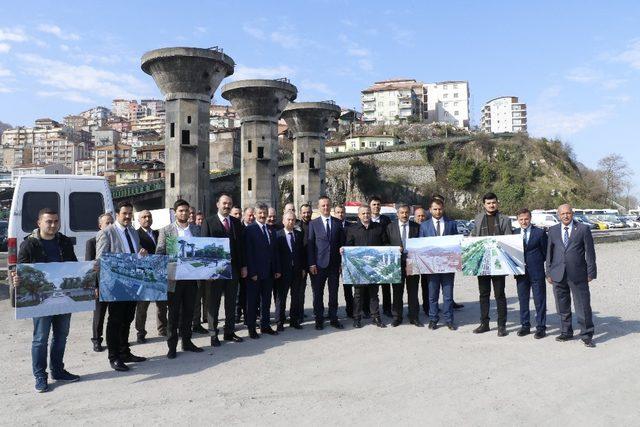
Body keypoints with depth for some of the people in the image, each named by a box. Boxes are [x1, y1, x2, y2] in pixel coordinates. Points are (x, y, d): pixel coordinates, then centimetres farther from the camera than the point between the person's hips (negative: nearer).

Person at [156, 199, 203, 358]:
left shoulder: (195, 229, 9)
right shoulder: (166, 230, 0)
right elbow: (159, 254, -2)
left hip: (192, 277, 3)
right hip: (174, 278, -3)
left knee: (188, 312, 12)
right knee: (174, 313, 5)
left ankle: (187, 341, 25)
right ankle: (172, 346, 15)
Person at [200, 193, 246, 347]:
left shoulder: (236, 222, 9)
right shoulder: (208, 222, -3)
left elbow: (240, 245, 10)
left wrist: (243, 266, 6)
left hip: (233, 268, 4)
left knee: (231, 303, 12)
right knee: (213, 303, 6)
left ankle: (229, 332, 23)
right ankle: (213, 334, 15)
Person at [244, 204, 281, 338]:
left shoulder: (271, 230, 12)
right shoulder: (250, 230, -7)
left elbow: (274, 251, 13)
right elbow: (248, 253, -11)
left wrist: (277, 269, 8)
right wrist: (252, 272, -16)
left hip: (269, 272, 6)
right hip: (255, 273, -6)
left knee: (266, 300, 13)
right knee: (253, 301, 5)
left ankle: (265, 325, 23)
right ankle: (251, 328, 14)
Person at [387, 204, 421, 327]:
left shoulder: (416, 227, 4)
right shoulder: (390, 227, 4)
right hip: (397, 262, 0)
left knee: (413, 291, 7)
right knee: (397, 291, 7)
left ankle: (414, 317, 18)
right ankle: (397, 317, 17)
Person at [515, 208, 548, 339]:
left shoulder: (540, 232, -2)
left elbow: (546, 252, 1)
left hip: (536, 272, -3)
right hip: (521, 273, 3)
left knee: (540, 301, 3)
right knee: (523, 300, 11)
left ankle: (541, 327, 13)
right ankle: (525, 325, 22)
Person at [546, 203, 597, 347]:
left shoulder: (583, 229, 1)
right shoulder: (553, 230, 9)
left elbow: (590, 252, 1)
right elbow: (549, 253, 11)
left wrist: (590, 273, -2)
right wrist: (549, 273, 7)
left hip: (578, 275, -3)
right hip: (558, 274, 3)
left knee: (583, 306, 0)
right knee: (563, 307, 11)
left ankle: (586, 335, 12)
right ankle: (566, 332, 25)